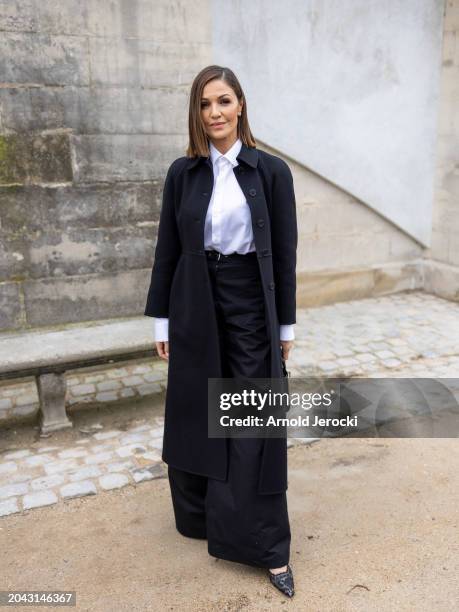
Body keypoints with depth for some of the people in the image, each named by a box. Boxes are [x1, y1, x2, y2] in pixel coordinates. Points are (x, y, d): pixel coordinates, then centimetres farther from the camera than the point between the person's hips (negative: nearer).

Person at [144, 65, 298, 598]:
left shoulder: (271, 170, -2)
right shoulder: (182, 172, 2)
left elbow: (284, 251, 0)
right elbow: (167, 249, 5)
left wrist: (286, 323, 1)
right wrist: (161, 319, 4)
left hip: (251, 306, -1)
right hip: (196, 307, 2)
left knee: (254, 425, 2)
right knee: (196, 417, 12)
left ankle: (267, 547, 17)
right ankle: (201, 515, 36)